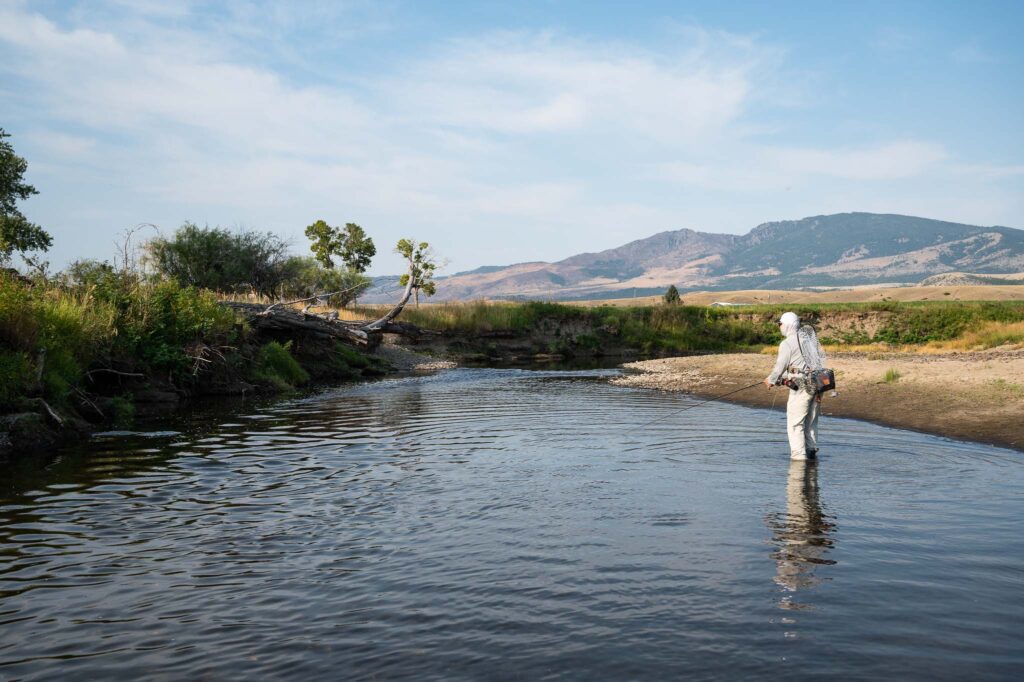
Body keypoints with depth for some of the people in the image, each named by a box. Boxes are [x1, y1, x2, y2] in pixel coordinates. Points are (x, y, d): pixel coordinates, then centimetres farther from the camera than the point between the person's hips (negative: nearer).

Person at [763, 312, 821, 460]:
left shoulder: (787, 344, -9)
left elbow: (780, 366, -7)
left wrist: (771, 381, 12)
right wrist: (782, 378, 24)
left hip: (801, 386, -8)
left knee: (795, 423, -2)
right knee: (811, 422, 17)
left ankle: (798, 455, -6)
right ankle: (812, 451, 22)